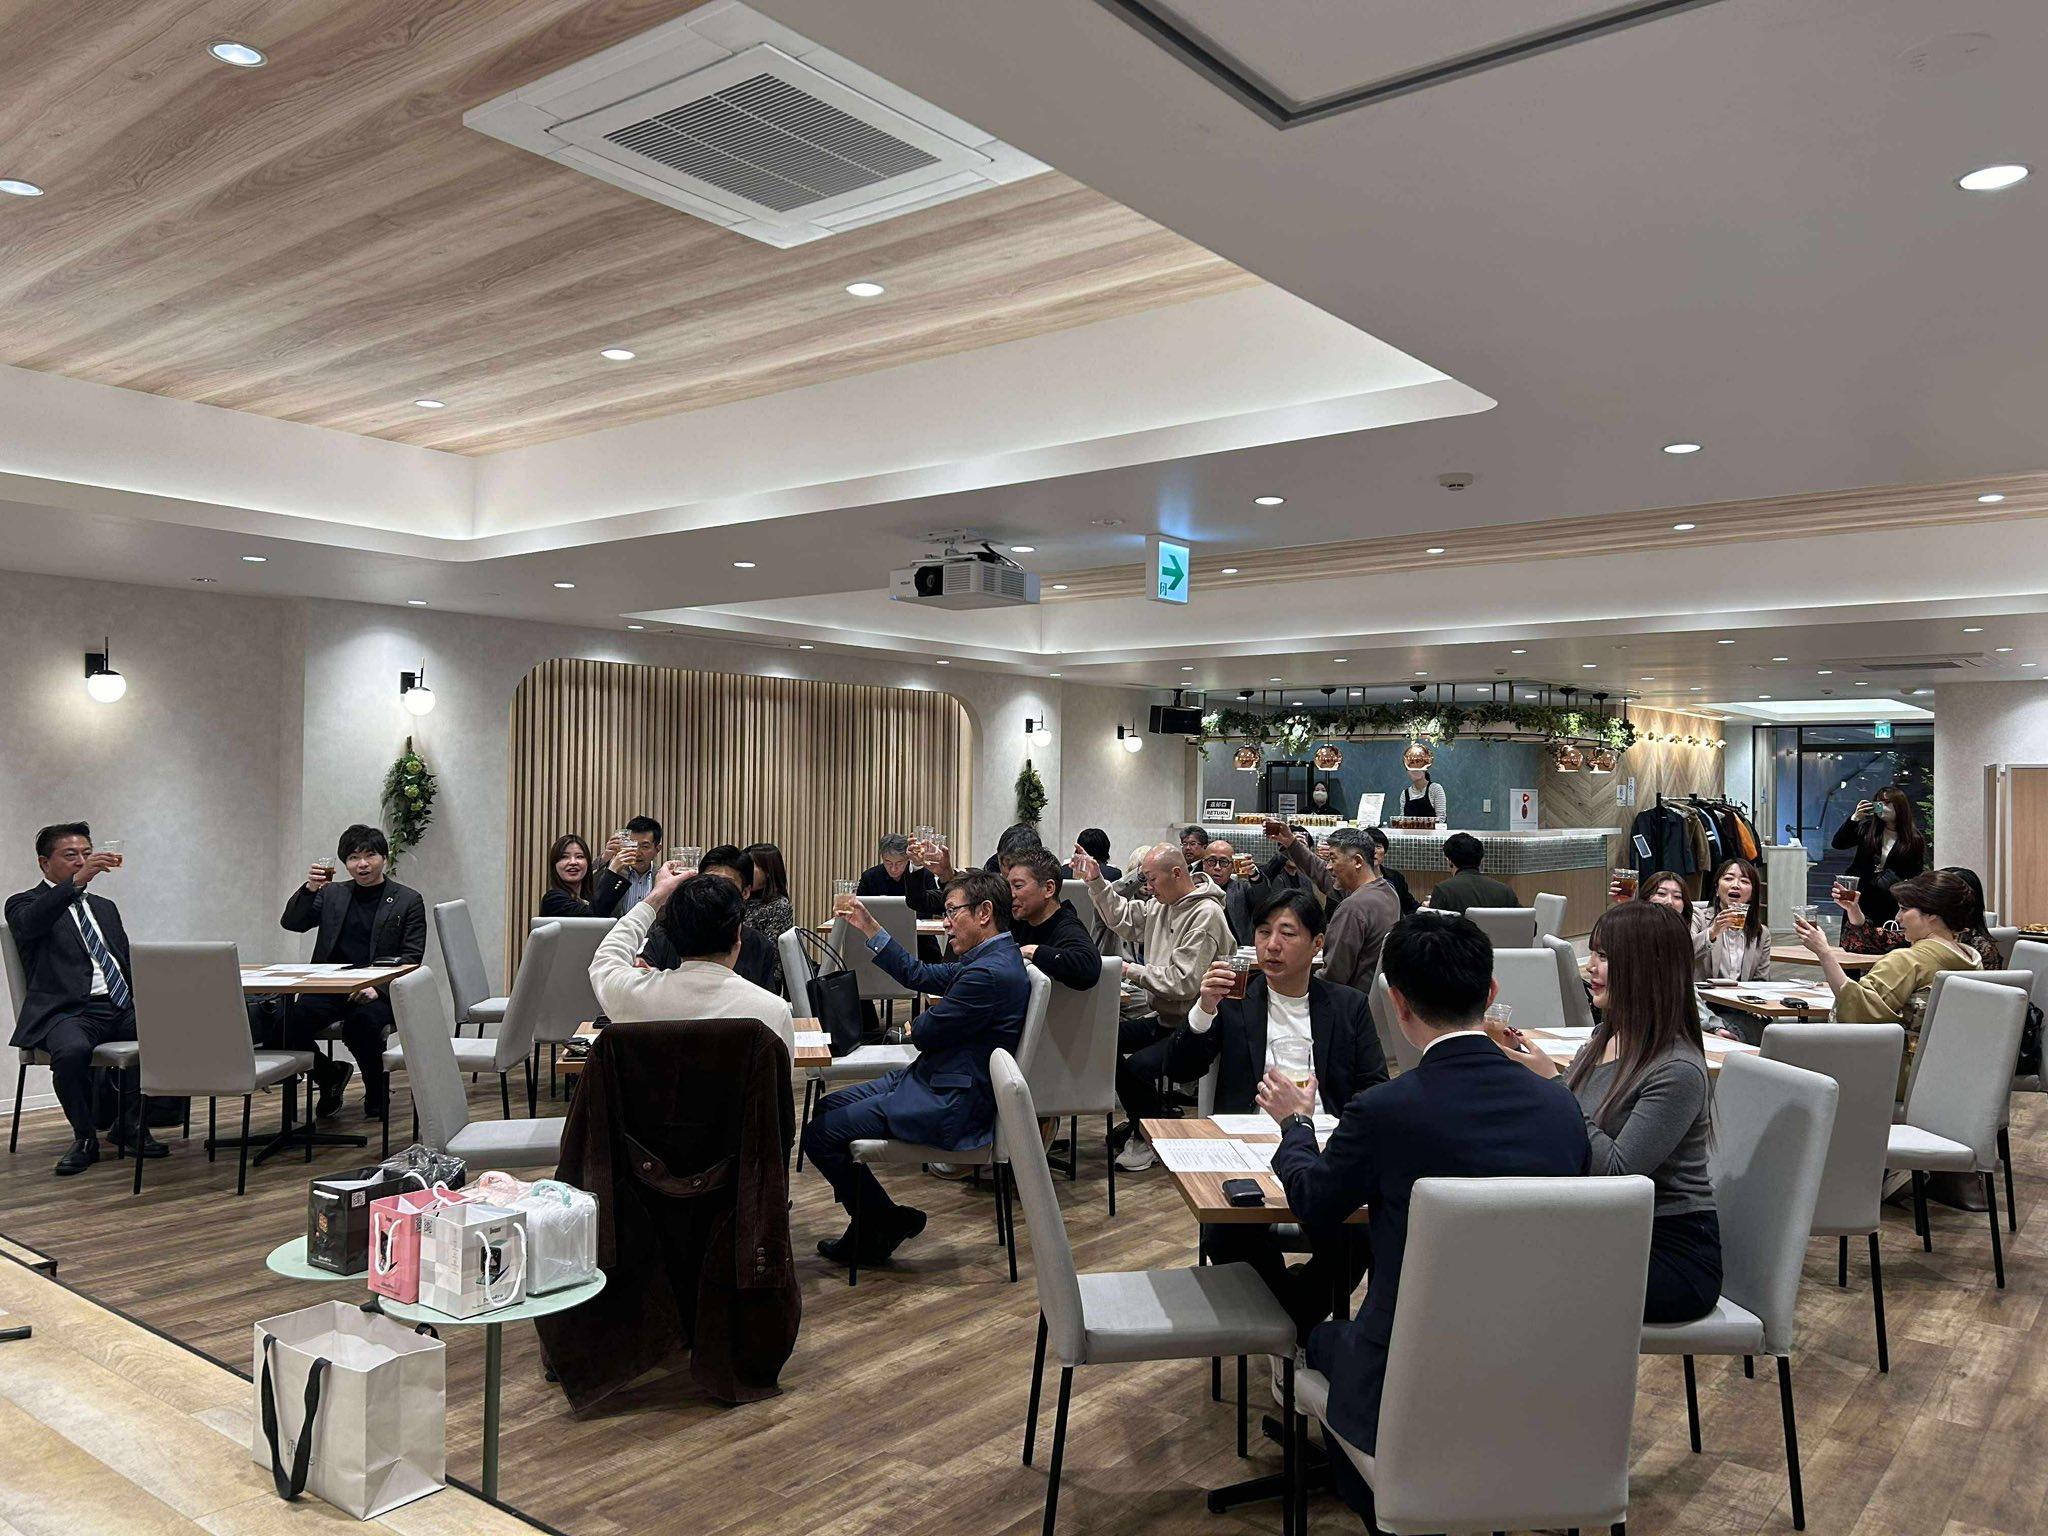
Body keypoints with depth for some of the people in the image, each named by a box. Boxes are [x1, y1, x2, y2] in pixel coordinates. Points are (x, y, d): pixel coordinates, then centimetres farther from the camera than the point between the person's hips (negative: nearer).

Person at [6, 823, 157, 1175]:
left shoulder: (105, 907, 27)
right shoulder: (25, 904, 8)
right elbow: (30, 922, -17)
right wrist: (78, 881, -31)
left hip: (122, 1006, 5)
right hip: (69, 1011, -5)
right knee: (72, 1051, -38)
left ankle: (130, 1124, -4)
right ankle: (85, 1138, -12)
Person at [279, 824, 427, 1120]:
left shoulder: (408, 901, 6)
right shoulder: (332, 894, 18)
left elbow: (412, 957, 0)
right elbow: (290, 923, 10)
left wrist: (378, 986, -17)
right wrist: (310, 889, -8)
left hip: (377, 993, -3)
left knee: (362, 1023, -35)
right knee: (283, 1027, -24)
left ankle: (377, 1095, -4)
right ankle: (330, 1074, 8)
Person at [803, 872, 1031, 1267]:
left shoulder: (991, 973, -25)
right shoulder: (990, 956, 7)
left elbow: (925, 1033, -18)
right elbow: (919, 975, 17)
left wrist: (916, 1025, 6)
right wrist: (870, 927, 15)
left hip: (948, 1106, -11)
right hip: (931, 1080, 11)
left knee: (821, 1135, -9)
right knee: (828, 1107, 18)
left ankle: (887, 1223, 9)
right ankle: (870, 1221, 21)